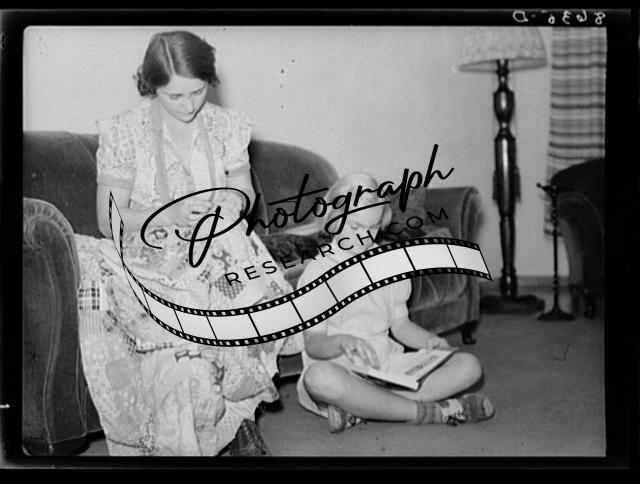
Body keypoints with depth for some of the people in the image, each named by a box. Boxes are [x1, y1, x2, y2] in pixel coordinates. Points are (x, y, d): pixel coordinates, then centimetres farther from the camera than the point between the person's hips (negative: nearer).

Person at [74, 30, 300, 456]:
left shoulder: (226, 125, 6)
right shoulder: (124, 133, -4)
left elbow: (245, 189, 18)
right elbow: (109, 220, -3)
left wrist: (233, 204, -8)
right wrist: (170, 215, -19)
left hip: (221, 253, 3)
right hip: (152, 260, -3)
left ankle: (238, 415, -6)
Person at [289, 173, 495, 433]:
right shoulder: (319, 270, -2)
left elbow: (400, 323, 15)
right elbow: (312, 343, -9)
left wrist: (430, 341, -6)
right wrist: (341, 342, -31)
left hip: (388, 363, 6)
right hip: (341, 368, -5)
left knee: (468, 365, -13)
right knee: (319, 377, -41)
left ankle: (359, 409, -28)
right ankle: (428, 410, -32)